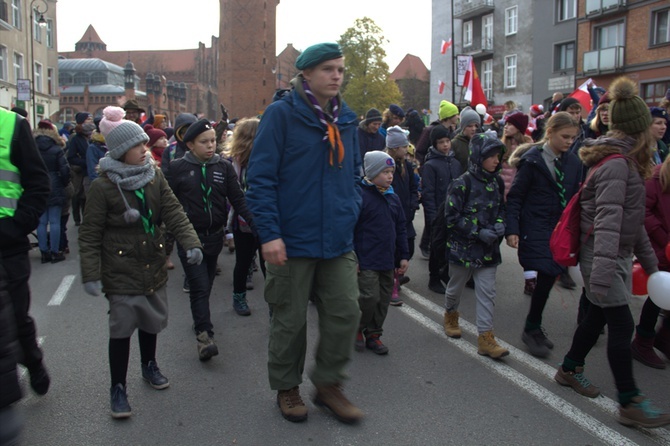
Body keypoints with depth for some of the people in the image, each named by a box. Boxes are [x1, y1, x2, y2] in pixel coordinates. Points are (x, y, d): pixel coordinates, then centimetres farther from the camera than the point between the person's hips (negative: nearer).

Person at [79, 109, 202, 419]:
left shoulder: (154, 177, 2)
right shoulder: (103, 186, -11)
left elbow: (174, 213, -4)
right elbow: (89, 234, -9)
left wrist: (191, 243, -18)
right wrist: (91, 274, -14)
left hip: (153, 267, 5)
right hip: (120, 271, -5)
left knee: (151, 321, 18)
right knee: (121, 329, -1)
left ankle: (149, 365, 42)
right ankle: (118, 387, 14)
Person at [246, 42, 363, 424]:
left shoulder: (347, 119, 10)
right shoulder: (281, 114, -8)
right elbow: (260, 177, -12)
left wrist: (352, 214, 6)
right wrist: (269, 233, -17)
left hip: (339, 241, 5)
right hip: (293, 240, -5)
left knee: (345, 312, 5)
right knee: (290, 319, 8)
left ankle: (329, 384, 25)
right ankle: (287, 387, 29)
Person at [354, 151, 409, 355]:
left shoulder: (393, 198, 11)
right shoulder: (360, 195, -11)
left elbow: (400, 229, 17)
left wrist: (404, 256, 14)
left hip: (387, 261, 7)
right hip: (366, 261, -7)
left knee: (384, 299, 11)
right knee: (370, 297, -10)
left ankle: (373, 334, 27)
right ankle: (358, 328, 17)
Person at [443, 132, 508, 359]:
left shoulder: (496, 183, 5)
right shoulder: (463, 183, -14)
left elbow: (501, 209, 18)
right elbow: (452, 217, -16)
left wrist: (499, 225, -3)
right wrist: (478, 233, -19)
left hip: (488, 250, 5)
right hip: (463, 247, -4)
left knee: (487, 293, 0)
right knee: (456, 287, 16)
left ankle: (485, 338, 4)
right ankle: (451, 315, 43)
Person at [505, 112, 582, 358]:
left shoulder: (573, 163, 8)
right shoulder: (532, 160, -8)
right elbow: (515, 197, -8)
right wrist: (512, 230, -15)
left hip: (561, 230, 5)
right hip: (536, 229, -5)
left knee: (549, 278, 7)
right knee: (546, 277, -11)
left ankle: (533, 328, 25)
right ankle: (532, 328, 9)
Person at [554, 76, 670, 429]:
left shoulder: (625, 161, 13)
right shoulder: (617, 162, -19)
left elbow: (633, 216, 19)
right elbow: (608, 217, -31)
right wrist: (603, 268, -39)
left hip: (619, 256, 10)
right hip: (604, 257, -10)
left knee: (599, 315, 18)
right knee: (622, 325, -4)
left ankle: (570, 370, 34)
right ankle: (630, 404, 6)